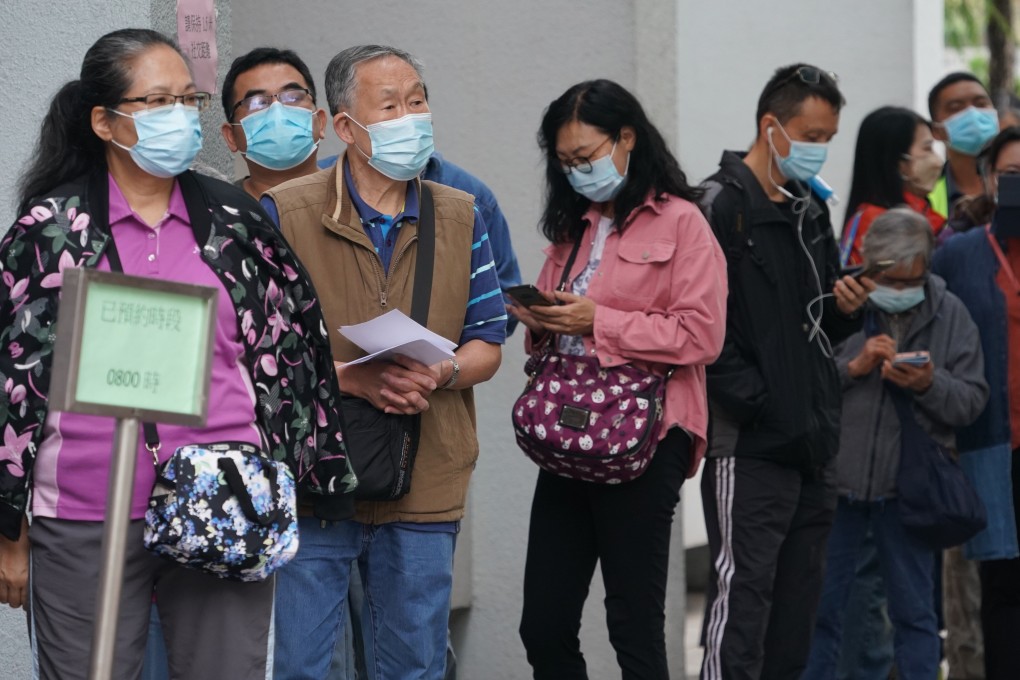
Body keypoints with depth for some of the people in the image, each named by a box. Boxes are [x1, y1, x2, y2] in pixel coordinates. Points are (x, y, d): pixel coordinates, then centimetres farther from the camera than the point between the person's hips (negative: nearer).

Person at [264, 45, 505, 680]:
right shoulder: (285, 213, -4)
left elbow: (487, 344, 9)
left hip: (425, 488, 3)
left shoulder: (461, 217, 8)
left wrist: (439, 374, -13)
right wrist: (351, 378, -19)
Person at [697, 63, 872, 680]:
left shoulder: (812, 212, 17)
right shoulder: (721, 207, -9)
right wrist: (756, 402, -19)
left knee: (798, 612, 11)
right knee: (743, 601, -10)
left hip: (813, 444, 8)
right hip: (751, 446, -8)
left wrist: (848, 309, 1)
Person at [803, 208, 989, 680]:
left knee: (915, 611, 9)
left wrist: (929, 385, -17)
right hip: (834, 478, -1)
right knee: (821, 606, 6)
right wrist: (851, 367, -19)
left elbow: (972, 401, 1)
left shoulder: (950, 314, 4)